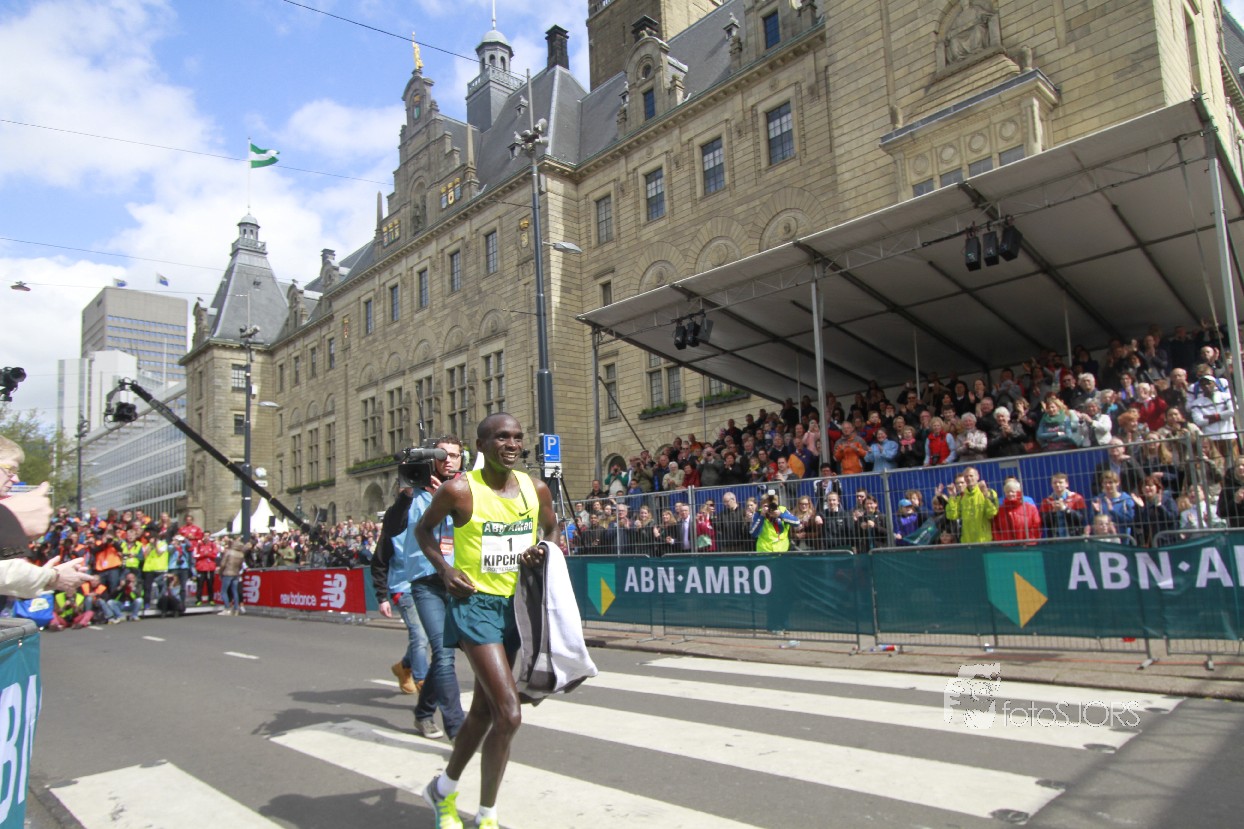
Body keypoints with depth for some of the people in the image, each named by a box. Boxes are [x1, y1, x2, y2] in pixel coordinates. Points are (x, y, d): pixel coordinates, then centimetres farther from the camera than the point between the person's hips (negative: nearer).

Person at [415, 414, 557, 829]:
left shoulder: (536, 490, 0)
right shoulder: (460, 490, -13)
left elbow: (551, 531, 18)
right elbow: (423, 529, 4)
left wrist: (543, 550, -5)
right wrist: (444, 568, -11)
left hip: (514, 604, 6)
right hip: (474, 604, -6)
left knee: (484, 709, 18)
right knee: (509, 715, -14)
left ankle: (444, 788, 41)